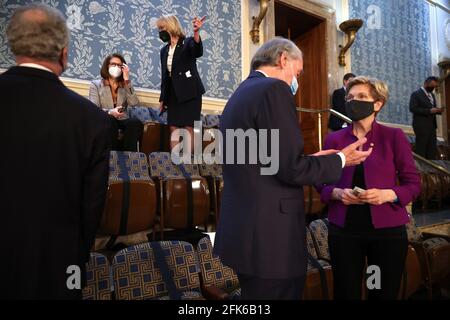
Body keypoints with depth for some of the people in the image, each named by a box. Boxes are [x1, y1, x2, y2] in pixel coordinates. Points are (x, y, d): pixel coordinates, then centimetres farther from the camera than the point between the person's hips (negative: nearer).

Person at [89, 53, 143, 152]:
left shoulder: (125, 86, 18)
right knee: (110, 120, -37)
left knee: (136, 122, -32)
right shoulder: (96, 85, 11)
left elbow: (134, 103, -4)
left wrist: (127, 81, -5)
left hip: (122, 121, 2)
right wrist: (110, 112, -24)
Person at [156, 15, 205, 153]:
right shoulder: (164, 50, 15)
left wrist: (196, 32, -45)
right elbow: (164, 76, 17)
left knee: (189, 127, -6)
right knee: (173, 128, 4)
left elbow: (198, 52, -27)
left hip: (189, 93, -6)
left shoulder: (187, 43, -3)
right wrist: (162, 99, 14)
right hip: (173, 95, 6)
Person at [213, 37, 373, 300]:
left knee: (255, 294, 23)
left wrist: (311, 160, 19)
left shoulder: (238, 95, 14)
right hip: (270, 237, -9)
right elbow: (291, 168, -19)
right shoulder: (274, 89, -14)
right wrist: (340, 159, -2)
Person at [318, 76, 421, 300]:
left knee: (384, 294, 13)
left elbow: (414, 184, 0)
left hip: (387, 230, 0)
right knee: (346, 293, 7)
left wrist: (387, 194, -18)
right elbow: (322, 185, 7)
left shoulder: (394, 137, -1)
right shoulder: (334, 139, 3)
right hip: (343, 230, 1)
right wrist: (337, 193, -13)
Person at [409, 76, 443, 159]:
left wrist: (438, 110, 1)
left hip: (432, 126, 8)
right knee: (421, 150, -5)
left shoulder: (432, 95, 21)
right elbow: (412, 108, -16)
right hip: (421, 126, -8)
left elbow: (432, 109, 24)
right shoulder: (416, 94, -5)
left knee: (432, 150, 6)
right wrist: (429, 111, -21)